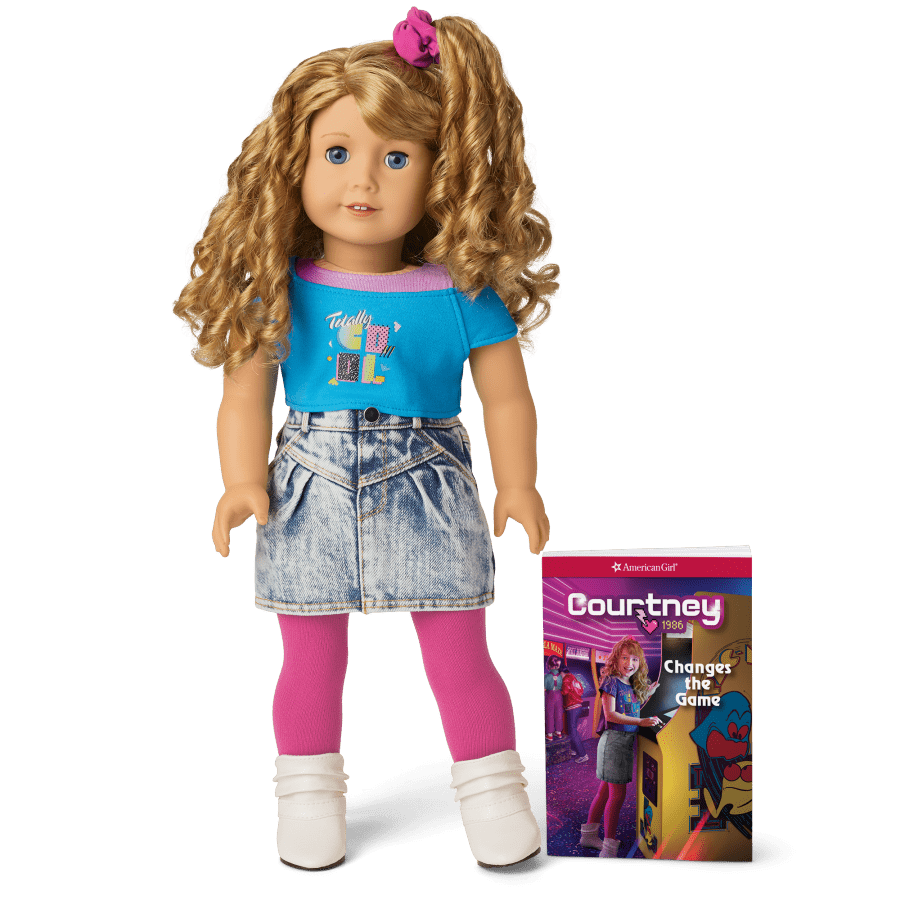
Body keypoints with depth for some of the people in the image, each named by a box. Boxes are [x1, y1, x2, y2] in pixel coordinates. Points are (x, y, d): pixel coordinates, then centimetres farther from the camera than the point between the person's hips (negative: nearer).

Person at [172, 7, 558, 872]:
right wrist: (242, 482, -12)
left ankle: (490, 788, 24)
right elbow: (244, 394, 0)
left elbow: (507, 395, 0)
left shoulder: (461, 293, -5)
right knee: (310, 661, 12)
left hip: (427, 492, -1)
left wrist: (518, 484, -10)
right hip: (311, 495, 1)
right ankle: (309, 792, 30)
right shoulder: (280, 294, -2)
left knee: (459, 658, 5)